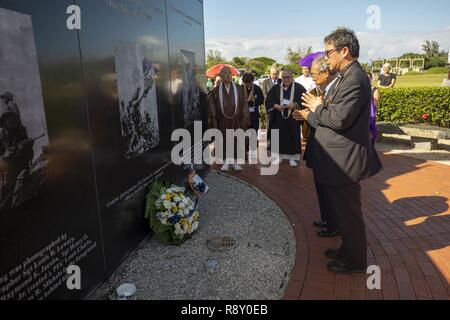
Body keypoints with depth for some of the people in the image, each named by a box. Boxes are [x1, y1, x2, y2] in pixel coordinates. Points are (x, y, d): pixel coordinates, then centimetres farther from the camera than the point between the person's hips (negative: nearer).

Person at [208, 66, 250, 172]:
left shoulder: (239, 89, 1)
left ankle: (235, 161, 19)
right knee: (224, 141, 6)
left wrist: (244, 121, -5)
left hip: (236, 120, 0)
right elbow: (212, 109, 2)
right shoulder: (216, 91, 0)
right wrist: (215, 124, -3)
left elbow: (244, 105, 1)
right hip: (223, 121, 0)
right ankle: (226, 162, 19)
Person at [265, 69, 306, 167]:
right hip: (279, 118, 2)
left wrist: (295, 105, -21)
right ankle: (279, 156, 16)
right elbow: (268, 101, 3)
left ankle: (292, 157, 15)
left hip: (293, 118, -2)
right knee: (279, 138, 5)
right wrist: (276, 106, -15)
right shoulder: (276, 88, 6)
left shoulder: (299, 88, -1)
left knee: (293, 138, 4)